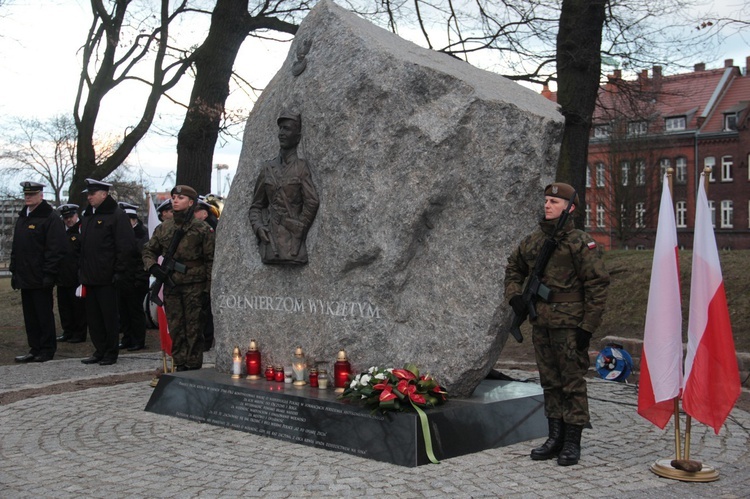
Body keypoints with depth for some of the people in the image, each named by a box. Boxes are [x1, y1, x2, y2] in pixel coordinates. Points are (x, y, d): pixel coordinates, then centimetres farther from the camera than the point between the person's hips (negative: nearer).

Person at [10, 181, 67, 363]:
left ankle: (47, 351, 8)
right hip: (25, 277, 8)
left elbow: (56, 249, -15)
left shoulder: (50, 218, -9)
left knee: (44, 315, 0)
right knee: (30, 316, 11)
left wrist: (48, 274, -19)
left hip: (40, 278, -8)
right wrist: (14, 270, 14)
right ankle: (35, 350, 18)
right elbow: (16, 247, 21)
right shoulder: (22, 218, 16)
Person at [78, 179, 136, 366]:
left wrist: (119, 272, -17)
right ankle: (100, 351, 21)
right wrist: (83, 271, 17)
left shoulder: (116, 215, -9)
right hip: (90, 277, 8)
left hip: (107, 278, -8)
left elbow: (126, 246, -13)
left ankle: (111, 353, 9)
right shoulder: (88, 216, 16)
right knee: (93, 316, 11)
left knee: (109, 316, 0)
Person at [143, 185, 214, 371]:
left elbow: (211, 260, -3)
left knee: (193, 331, -1)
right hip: (171, 286, 5)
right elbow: (149, 250, 21)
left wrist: (208, 289, -9)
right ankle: (181, 366, 16)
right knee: (176, 330, 8)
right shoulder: (163, 228, 11)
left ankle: (193, 369, 6)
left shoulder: (202, 229, -2)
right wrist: (153, 266, -1)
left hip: (194, 287, -4)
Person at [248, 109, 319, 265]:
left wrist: (298, 231, -6)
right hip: (270, 236, 4)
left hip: (293, 236, -3)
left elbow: (312, 202, -7)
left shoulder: (301, 167, 2)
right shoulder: (267, 168, 15)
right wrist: (257, 226, 2)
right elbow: (256, 205, 20)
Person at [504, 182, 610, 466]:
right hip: (541, 324, 7)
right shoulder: (532, 241, 10)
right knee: (550, 383, 13)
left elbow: (597, 284, -10)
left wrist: (589, 326, -13)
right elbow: (513, 268, 26)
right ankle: (555, 438, 23)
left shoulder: (580, 243, -9)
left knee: (573, 383, 0)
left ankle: (572, 443, 9)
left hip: (569, 325, -6)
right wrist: (514, 296, 8)